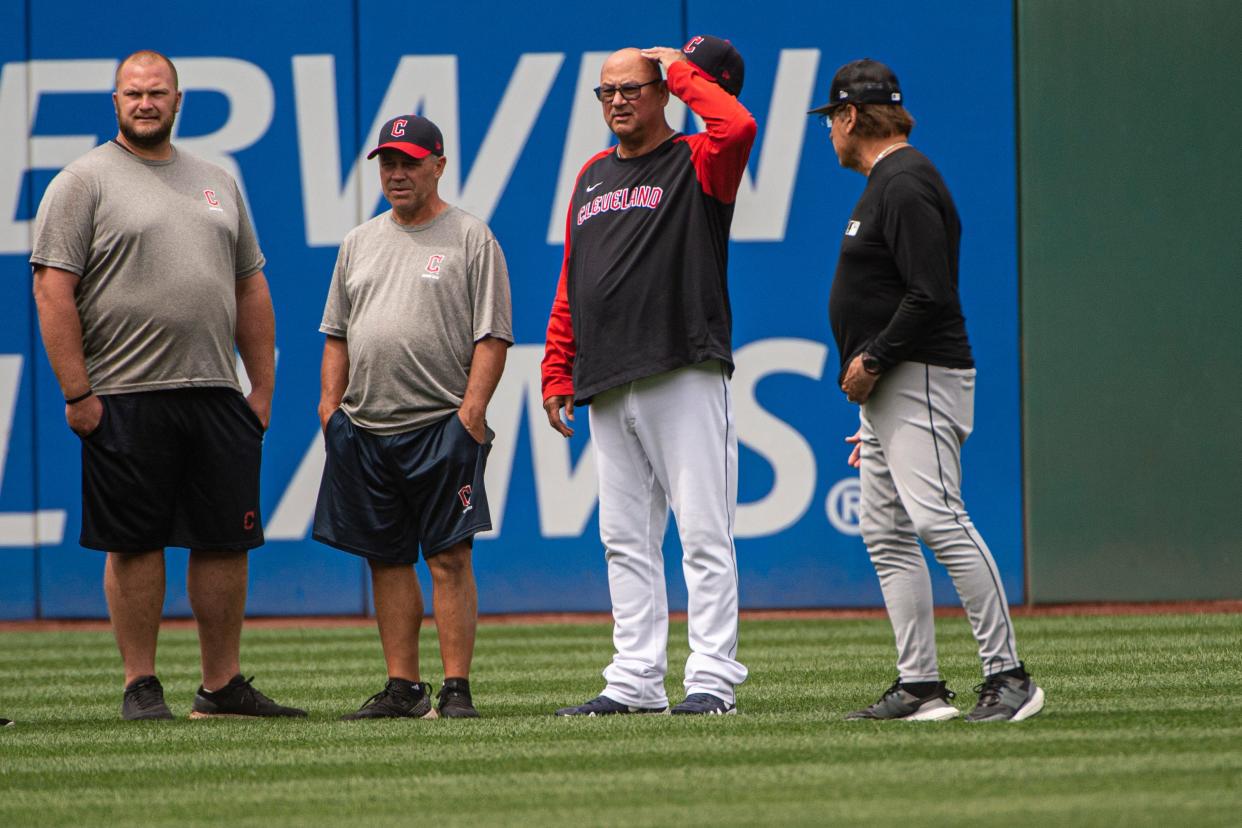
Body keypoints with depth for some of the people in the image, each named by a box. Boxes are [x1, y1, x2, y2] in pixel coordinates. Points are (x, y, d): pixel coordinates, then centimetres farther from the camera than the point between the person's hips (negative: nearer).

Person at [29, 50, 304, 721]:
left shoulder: (217, 184, 17)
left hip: (218, 399, 5)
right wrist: (76, 393, -15)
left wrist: (263, 390, 11)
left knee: (226, 539, 5)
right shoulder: (83, 182, -1)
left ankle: (222, 684, 12)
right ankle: (140, 686, 4)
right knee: (134, 541, -2)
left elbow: (251, 291, 19)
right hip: (125, 400, -5)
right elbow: (54, 289, -8)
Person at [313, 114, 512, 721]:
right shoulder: (360, 242, 17)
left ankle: (457, 689, -6)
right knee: (386, 558, 7)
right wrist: (331, 403, 8)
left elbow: (492, 336, -5)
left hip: (441, 426, -6)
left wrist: (471, 410, -14)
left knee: (449, 557, -7)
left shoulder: (471, 238, 0)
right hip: (364, 431, 6)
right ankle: (402, 688, 11)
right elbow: (337, 334, 20)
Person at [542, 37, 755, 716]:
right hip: (607, 390, 7)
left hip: (684, 379, -7)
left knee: (703, 533, -8)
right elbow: (571, 281, 22)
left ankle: (712, 678, -8)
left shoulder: (695, 164, 1)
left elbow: (737, 128, -23)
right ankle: (636, 680, 9)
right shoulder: (593, 176, 20)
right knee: (626, 540, 7)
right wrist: (556, 372, 14)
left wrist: (683, 72, -7)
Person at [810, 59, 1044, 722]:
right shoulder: (886, 183, 20)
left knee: (937, 518, -18)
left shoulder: (905, 185, -13)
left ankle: (1007, 675, -20)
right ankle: (919, 686, 9)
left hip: (919, 382, -11)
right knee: (885, 534, 9)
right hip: (885, 391, 11)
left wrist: (873, 360, -17)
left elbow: (931, 296, -22)